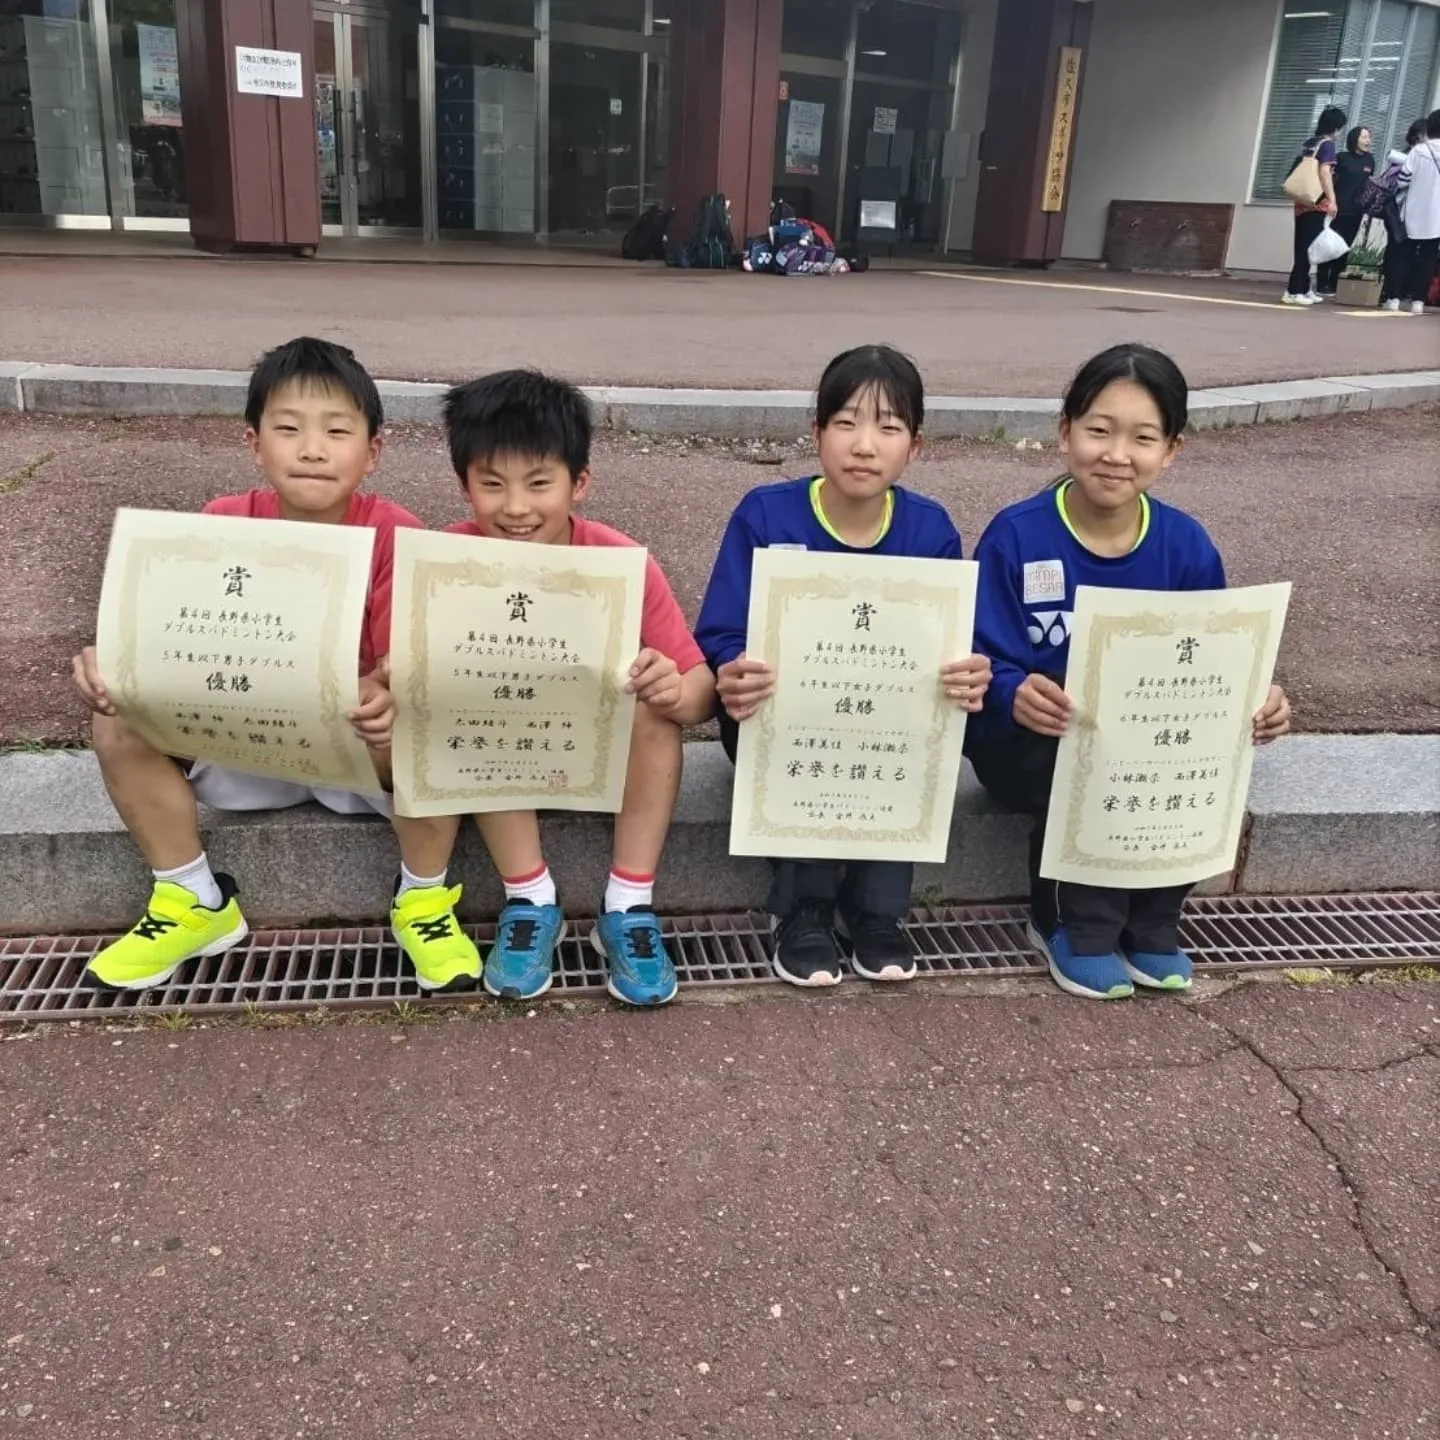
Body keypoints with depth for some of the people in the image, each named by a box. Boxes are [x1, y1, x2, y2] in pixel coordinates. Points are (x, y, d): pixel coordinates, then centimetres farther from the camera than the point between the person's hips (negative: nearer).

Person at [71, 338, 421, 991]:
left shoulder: (394, 534, -16)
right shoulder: (223, 524, -8)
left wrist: (386, 697, -45)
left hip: (362, 742, -3)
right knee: (119, 722, -17)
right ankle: (196, 902, 2)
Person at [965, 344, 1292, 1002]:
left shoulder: (1186, 546, -4)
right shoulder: (1015, 536, -15)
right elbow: (984, 660, -17)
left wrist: (1252, 702, -21)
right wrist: (1014, 695, -40)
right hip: (1027, 740, -3)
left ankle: (1149, 923, -1)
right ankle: (1073, 924, -7)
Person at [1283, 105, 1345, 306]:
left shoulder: (1308, 143, 16)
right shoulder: (1327, 144, -7)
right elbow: (1324, 172, -17)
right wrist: (1332, 200, -20)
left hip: (1302, 201, 8)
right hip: (1317, 203, -8)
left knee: (1302, 246, 9)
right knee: (1308, 246, -7)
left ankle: (1303, 289, 15)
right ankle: (1294, 291, -11)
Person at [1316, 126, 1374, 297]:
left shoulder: (1370, 160, 9)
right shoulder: (1343, 157, -3)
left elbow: (1369, 183, 19)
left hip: (1356, 212, 4)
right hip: (1338, 209, -4)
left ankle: (1333, 286, 9)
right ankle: (1321, 287, -2)